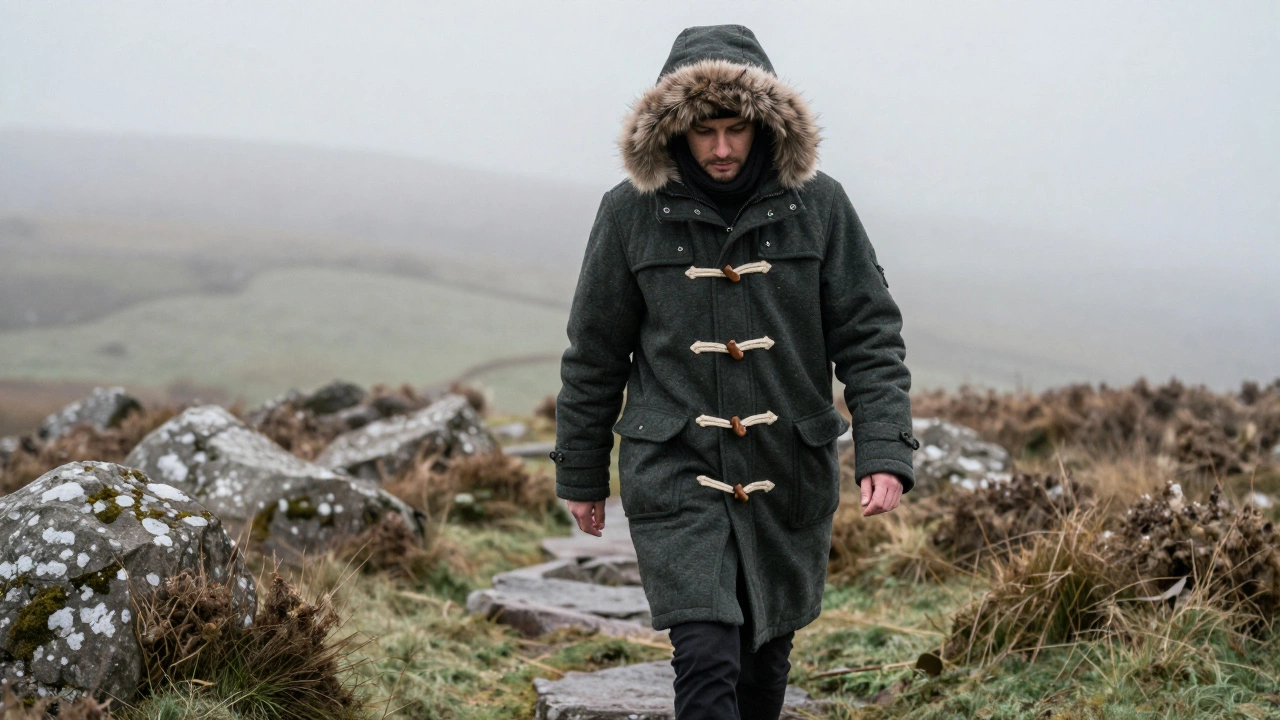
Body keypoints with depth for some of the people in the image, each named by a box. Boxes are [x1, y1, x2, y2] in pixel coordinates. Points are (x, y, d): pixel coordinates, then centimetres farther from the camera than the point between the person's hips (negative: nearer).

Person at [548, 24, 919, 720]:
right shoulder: (631, 212, -4)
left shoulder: (818, 205, -3)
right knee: (707, 660, -13)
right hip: (676, 475, -2)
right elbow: (594, 355, 4)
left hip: (788, 476, 2)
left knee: (765, 660, 16)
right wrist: (580, 474, 9)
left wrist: (885, 453, -13)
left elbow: (870, 338, -1)